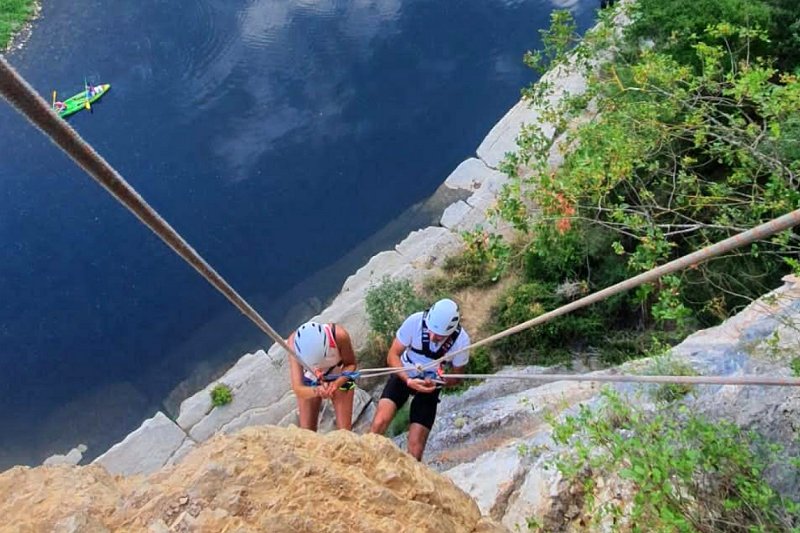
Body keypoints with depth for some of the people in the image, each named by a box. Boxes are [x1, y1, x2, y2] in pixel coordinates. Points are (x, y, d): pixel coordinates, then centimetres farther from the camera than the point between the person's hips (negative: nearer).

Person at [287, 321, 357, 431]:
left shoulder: (339, 335, -38)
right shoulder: (294, 341, -36)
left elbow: (351, 364, -18)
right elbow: (297, 389, -35)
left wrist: (337, 383, -36)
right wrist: (316, 391, -55)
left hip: (340, 378, 0)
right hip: (310, 381, 1)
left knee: (344, 430, -2)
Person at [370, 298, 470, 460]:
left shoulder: (461, 340, -24)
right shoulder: (415, 321, -27)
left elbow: (456, 376, -6)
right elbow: (392, 355, -16)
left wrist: (436, 382, -26)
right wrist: (408, 380, -32)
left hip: (430, 384, 0)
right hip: (403, 375, 0)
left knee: (416, 443, -4)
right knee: (380, 422, -21)